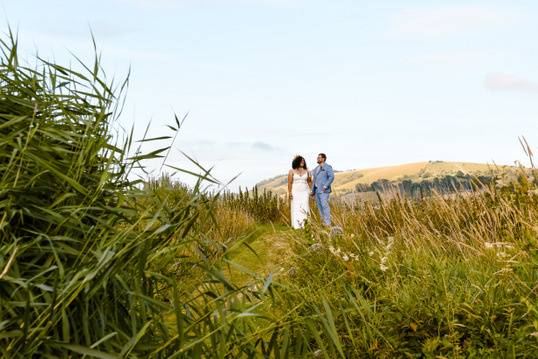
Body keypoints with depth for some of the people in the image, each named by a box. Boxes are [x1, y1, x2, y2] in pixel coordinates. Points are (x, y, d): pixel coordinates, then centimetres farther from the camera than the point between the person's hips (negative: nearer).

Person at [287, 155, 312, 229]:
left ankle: (304, 224, -3)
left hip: (304, 192, 2)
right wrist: (289, 192, -11)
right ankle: (297, 225, -1)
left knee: (304, 207, -6)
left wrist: (311, 190, 5)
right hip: (295, 192, -2)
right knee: (296, 208, -3)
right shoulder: (292, 171, -1)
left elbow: (309, 181, 14)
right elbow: (289, 183, -4)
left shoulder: (306, 171, 8)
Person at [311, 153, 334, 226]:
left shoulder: (327, 167, -4)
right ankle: (323, 222, 12)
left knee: (324, 205, -13)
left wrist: (325, 186, -20)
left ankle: (327, 223, -12)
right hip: (317, 190, 8)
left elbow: (331, 177, -14)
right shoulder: (316, 168, 20)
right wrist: (313, 191, 18)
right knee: (319, 206, 7)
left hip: (323, 190, -8)